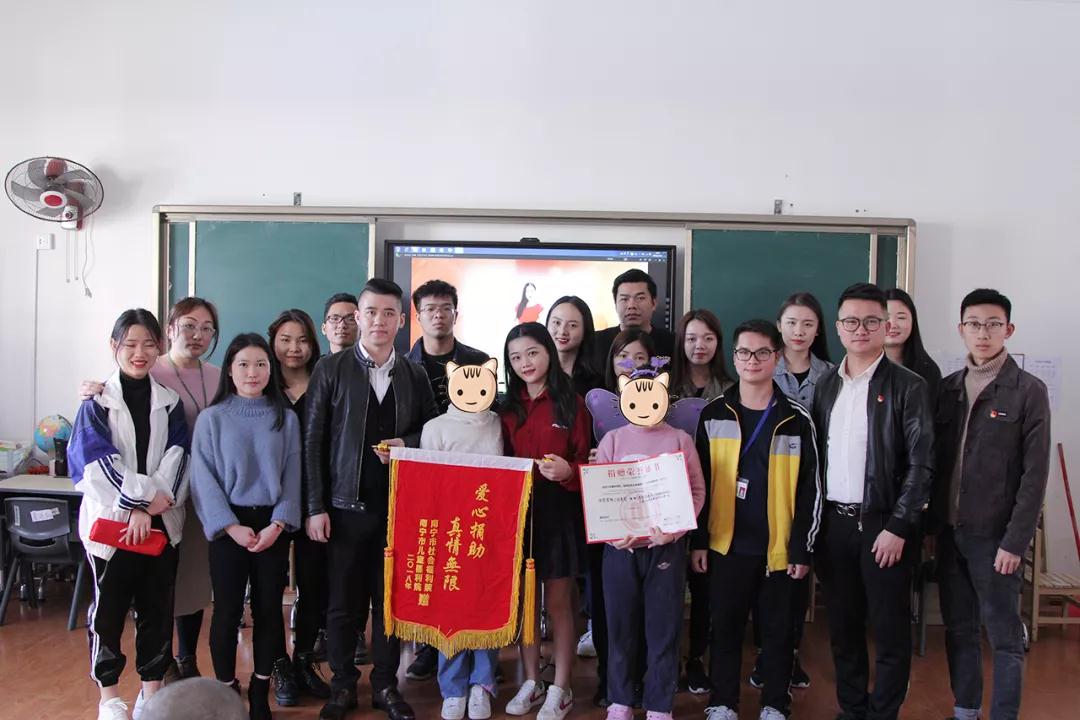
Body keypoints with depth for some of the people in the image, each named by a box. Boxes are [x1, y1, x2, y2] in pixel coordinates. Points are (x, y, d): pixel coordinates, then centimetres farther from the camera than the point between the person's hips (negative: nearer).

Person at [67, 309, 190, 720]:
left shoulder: (169, 401, 7)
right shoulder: (97, 402, 0)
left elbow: (176, 456, -1)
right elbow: (95, 462, -9)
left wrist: (151, 505, -14)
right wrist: (146, 497, -15)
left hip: (160, 522, 2)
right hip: (110, 520, -2)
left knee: (157, 607, 8)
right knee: (109, 608, 5)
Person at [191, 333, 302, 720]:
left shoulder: (285, 418, 3)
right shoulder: (212, 418, -2)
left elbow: (292, 475, 1)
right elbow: (204, 478, -6)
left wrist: (277, 524, -10)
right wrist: (231, 526, -12)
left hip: (273, 525, 2)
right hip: (229, 526, -1)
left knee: (268, 608, 7)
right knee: (228, 610, 3)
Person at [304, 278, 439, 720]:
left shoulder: (414, 375, 6)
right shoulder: (331, 370, 0)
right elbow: (313, 440, -2)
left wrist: (407, 444, -10)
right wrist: (316, 507, -7)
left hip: (398, 505, 2)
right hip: (346, 505, -2)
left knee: (391, 598, 9)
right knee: (342, 601, 6)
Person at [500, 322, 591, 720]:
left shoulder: (572, 403, -5)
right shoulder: (508, 408, 8)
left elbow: (586, 462, -5)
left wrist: (567, 471, -25)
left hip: (559, 511, -4)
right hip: (517, 512, 4)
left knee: (558, 603, 5)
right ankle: (531, 682, 26)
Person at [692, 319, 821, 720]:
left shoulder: (797, 420, -1)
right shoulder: (714, 415, 3)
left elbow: (810, 489, -1)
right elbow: (699, 482, 4)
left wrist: (802, 548, -5)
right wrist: (698, 540, 1)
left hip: (778, 547, -1)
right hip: (726, 544, 1)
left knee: (778, 629, 9)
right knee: (725, 627, 9)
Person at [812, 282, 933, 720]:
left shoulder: (908, 387, -5)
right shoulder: (826, 385, 9)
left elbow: (921, 464, -8)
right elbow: (815, 455, 11)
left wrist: (897, 528, -13)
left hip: (882, 525, -4)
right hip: (832, 522, 4)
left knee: (890, 631, 4)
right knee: (842, 627, 13)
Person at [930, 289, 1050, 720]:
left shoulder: (1028, 391, -5)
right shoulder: (947, 388, 7)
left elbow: (1034, 474, -9)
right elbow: (935, 461, 9)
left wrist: (1015, 542, -13)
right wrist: (932, 522, 3)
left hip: (994, 535, -4)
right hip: (949, 530, 5)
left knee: (1003, 635, 4)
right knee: (958, 629, 14)